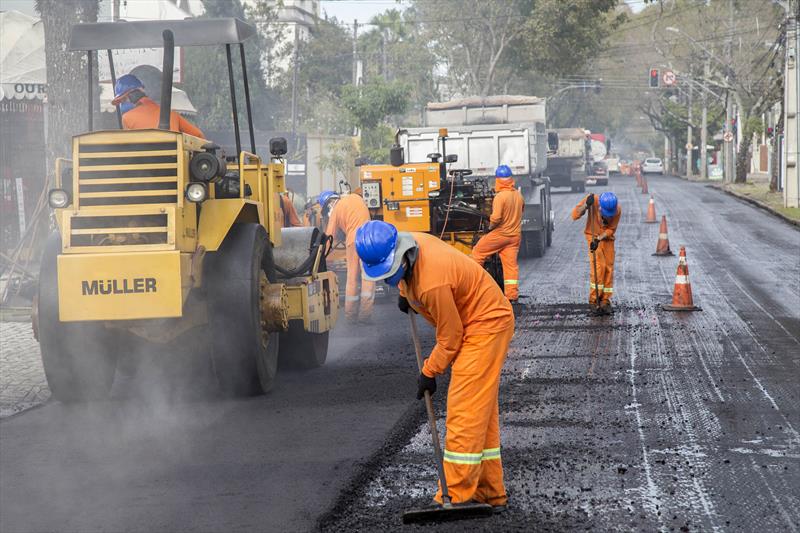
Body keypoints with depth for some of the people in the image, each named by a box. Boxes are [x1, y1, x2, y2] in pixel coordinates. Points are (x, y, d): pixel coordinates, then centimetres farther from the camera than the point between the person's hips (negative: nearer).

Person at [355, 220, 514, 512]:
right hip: (480, 323, 10)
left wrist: (429, 373, -10)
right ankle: (490, 493, 18)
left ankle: (457, 497, -11)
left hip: (486, 326, -10)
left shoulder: (433, 282, -34)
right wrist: (405, 294, 26)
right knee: (481, 412, 12)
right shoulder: (409, 244, -8)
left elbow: (449, 338, -21)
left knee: (465, 413, -12)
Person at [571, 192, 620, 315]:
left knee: (609, 268, 0)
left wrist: (599, 239, -27)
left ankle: (605, 301, 9)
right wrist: (586, 205, -39)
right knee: (599, 265, -16)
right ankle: (595, 299, -7)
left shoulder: (617, 210, -22)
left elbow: (611, 230, -12)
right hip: (593, 236, -2)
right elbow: (575, 215, -23)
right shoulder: (593, 200, -26)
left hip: (607, 238, 2)